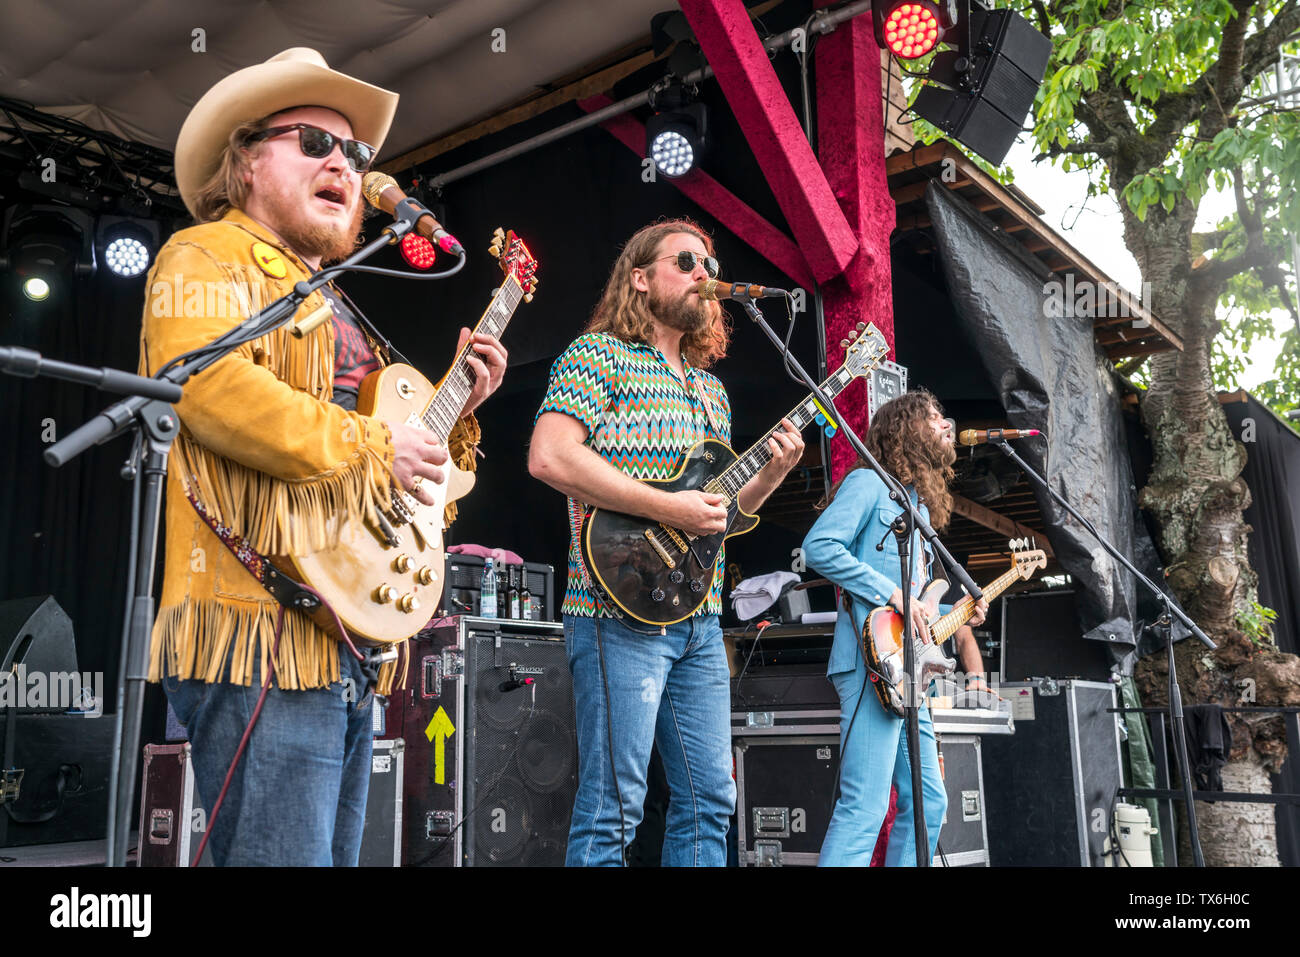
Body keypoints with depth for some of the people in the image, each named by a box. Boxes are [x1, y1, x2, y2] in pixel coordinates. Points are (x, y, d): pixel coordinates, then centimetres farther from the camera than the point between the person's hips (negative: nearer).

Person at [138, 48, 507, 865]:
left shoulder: (333, 305, 26)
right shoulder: (211, 257, 1)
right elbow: (205, 383, -20)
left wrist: (454, 408, 13)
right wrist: (372, 447, -16)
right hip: (263, 633, -9)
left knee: (335, 849, 15)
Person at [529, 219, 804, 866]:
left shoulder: (712, 389, 21)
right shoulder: (597, 354, -2)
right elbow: (549, 456, -18)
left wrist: (771, 473, 5)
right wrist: (666, 507, -19)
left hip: (700, 619, 8)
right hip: (622, 612, -8)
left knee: (710, 802, 11)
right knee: (613, 810, -5)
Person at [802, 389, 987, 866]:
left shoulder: (920, 505, 26)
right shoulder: (869, 482, -2)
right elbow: (819, 546, -17)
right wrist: (893, 593, -18)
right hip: (872, 662, -10)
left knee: (929, 802, 13)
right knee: (865, 807, -16)